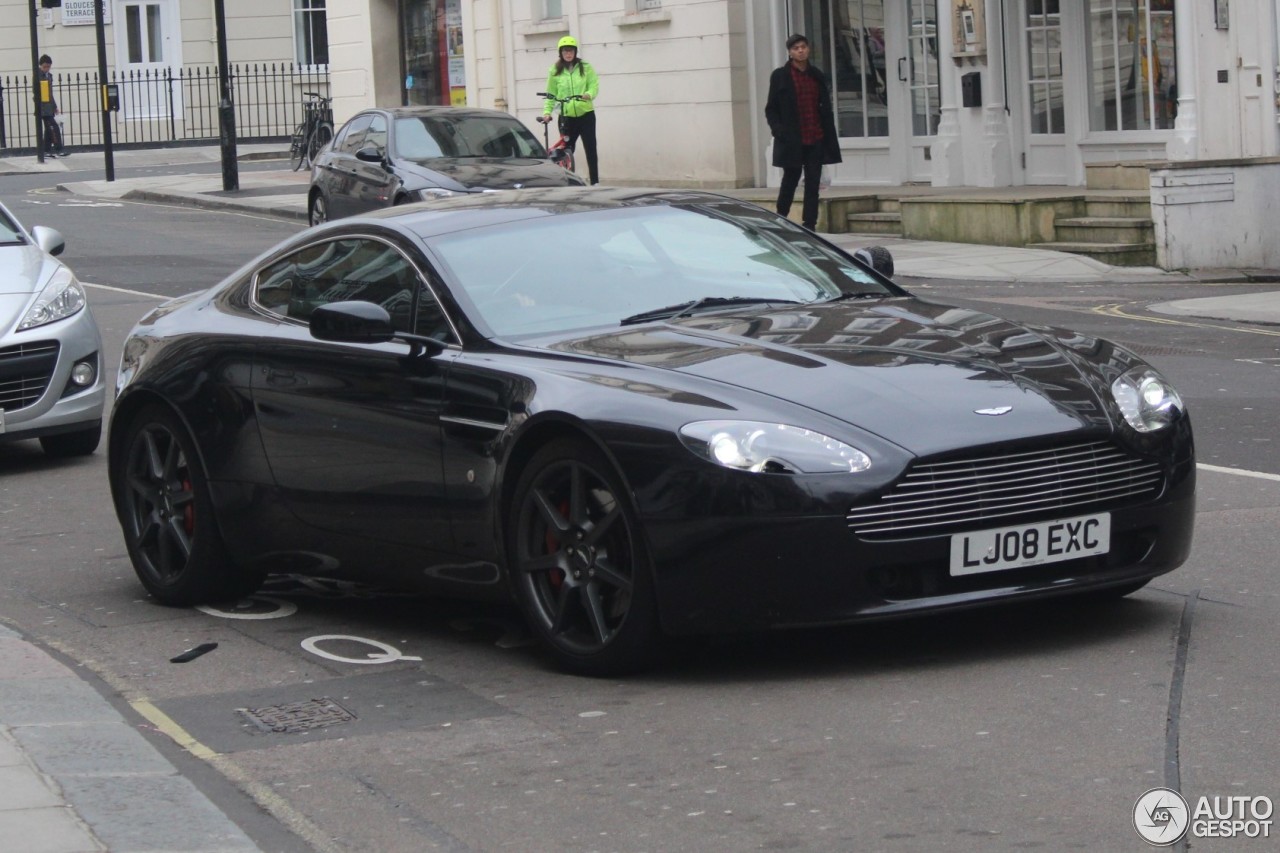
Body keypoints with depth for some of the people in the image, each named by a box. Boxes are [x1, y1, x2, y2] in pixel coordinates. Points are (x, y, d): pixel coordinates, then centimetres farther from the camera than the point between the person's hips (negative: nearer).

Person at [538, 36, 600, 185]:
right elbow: (551, 94, 3)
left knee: (590, 150, -1)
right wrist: (547, 112, -8)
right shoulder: (555, 71, 3)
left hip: (585, 115, -1)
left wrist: (589, 94, -25)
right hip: (566, 117, 1)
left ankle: (595, 182, 3)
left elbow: (594, 85, -3)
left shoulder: (585, 67, 1)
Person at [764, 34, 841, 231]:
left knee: (813, 184, 0)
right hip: (792, 141, -3)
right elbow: (771, 109, 1)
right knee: (790, 181, 5)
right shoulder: (780, 76, 1)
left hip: (816, 140, 3)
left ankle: (809, 226, 2)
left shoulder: (817, 75, 11)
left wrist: (829, 137, 6)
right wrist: (778, 131, -13)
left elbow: (826, 108, 13)